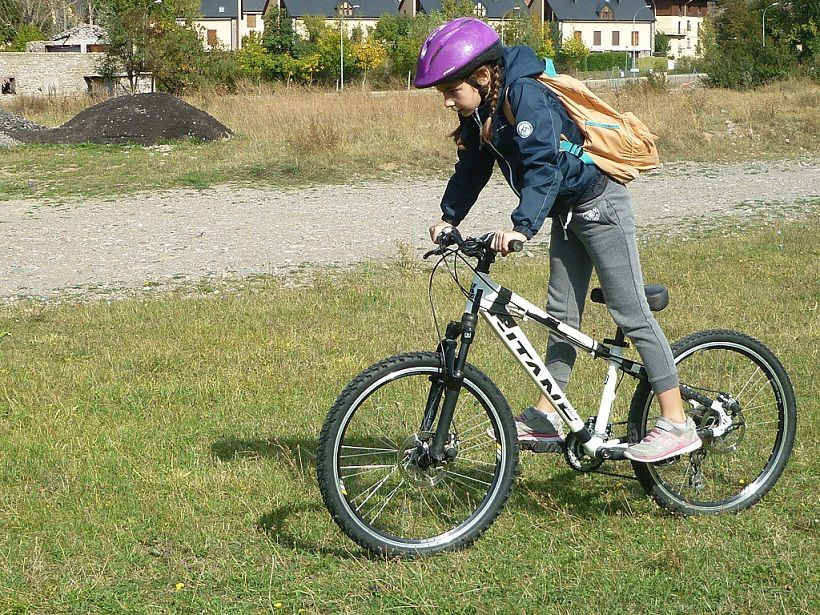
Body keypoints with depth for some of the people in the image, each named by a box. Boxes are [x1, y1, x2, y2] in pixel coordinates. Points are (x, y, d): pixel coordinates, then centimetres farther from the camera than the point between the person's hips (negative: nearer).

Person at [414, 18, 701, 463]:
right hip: (567, 211, 9)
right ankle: (546, 419, 15)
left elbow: (545, 167, -35)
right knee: (561, 313, 10)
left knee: (630, 313, -9)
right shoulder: (481, 112, 2)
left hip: (598, 202, -9)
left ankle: (676, 424, -6)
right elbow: (471, 169, 14)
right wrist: (448, 217, 5)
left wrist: (522, 225, -43)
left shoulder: (525, 96, -25)